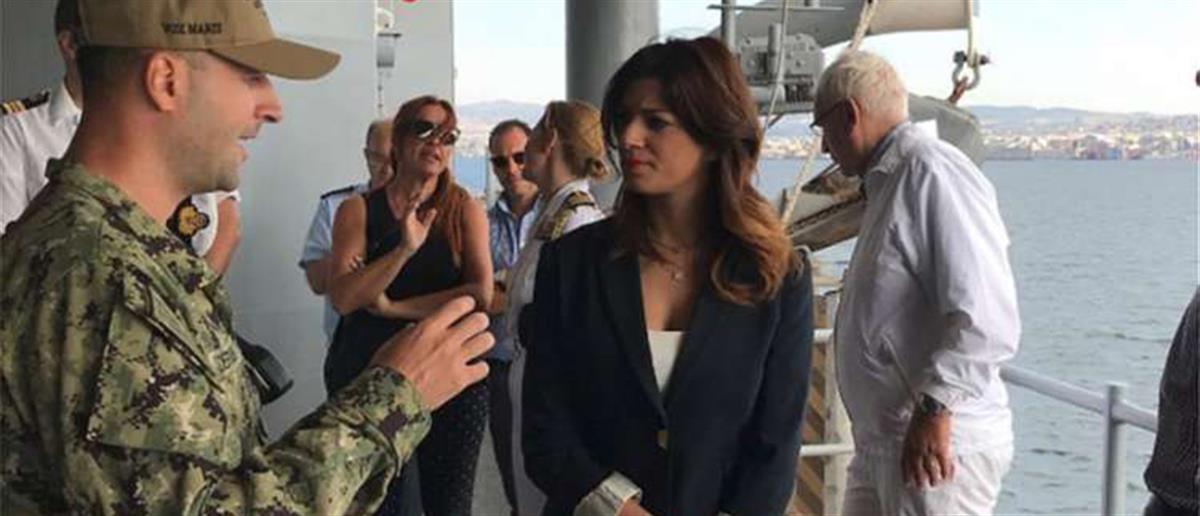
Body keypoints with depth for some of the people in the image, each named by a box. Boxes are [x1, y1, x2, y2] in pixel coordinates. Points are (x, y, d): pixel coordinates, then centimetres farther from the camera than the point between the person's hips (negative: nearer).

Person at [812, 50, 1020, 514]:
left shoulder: (933, 172, -15)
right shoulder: (888, 180, 17)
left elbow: (987, 319, -24)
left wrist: (934, 410, -23)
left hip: (936, 445, -10)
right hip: (880, 444, 10)